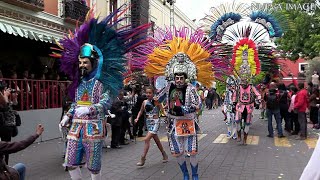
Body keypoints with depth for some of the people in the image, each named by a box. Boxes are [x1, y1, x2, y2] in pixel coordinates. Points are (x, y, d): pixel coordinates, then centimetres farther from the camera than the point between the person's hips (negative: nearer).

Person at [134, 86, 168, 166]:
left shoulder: (156, 101, -9)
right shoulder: (145, 102, 4)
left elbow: (163, 110, -12)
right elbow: (141, 111, 14)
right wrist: (137, 118, 1)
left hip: (155, 122, -6)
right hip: (148, 122, 6)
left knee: (147, 139, -16)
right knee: (156, 140, 16)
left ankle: (143, 159, -8)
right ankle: (164, 155, 34)